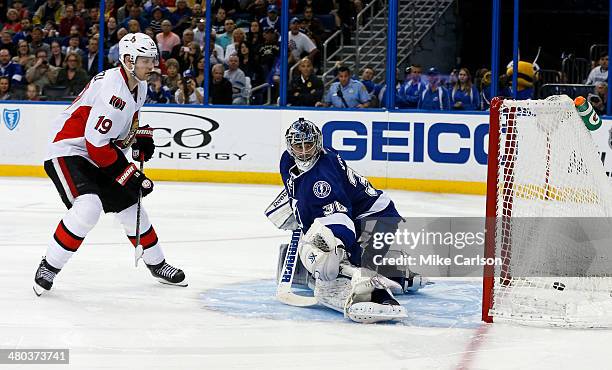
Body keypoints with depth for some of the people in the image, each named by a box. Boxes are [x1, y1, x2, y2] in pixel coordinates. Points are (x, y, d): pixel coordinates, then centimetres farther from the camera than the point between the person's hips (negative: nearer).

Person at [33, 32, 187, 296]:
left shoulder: (139, 86, 4)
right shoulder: (113, 89, -27)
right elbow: (96, 142, -27)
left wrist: (142, 136, 6)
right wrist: (129, 175, -22)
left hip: (98, 155, 10)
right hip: (67, 151, -10)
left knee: (129, 203, 12)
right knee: (87, 207, -28)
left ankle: (156, 264, 30)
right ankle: (49, 267, -16)